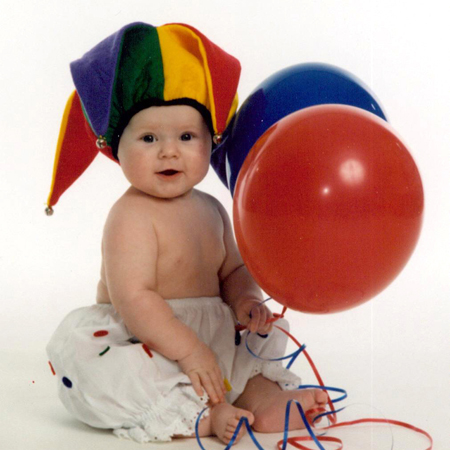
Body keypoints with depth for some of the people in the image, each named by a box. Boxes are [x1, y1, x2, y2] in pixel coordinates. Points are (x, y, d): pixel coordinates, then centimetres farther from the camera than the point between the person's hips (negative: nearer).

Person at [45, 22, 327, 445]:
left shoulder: (211, 210, 8)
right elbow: (133, 299, -25)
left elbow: (232, 270, 19)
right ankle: (200, 416, -36)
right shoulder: (132, 216, -18)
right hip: (136, 343, -8)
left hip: (208, 340, 8)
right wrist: (189, 351, -27)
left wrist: (245, 300, -6)